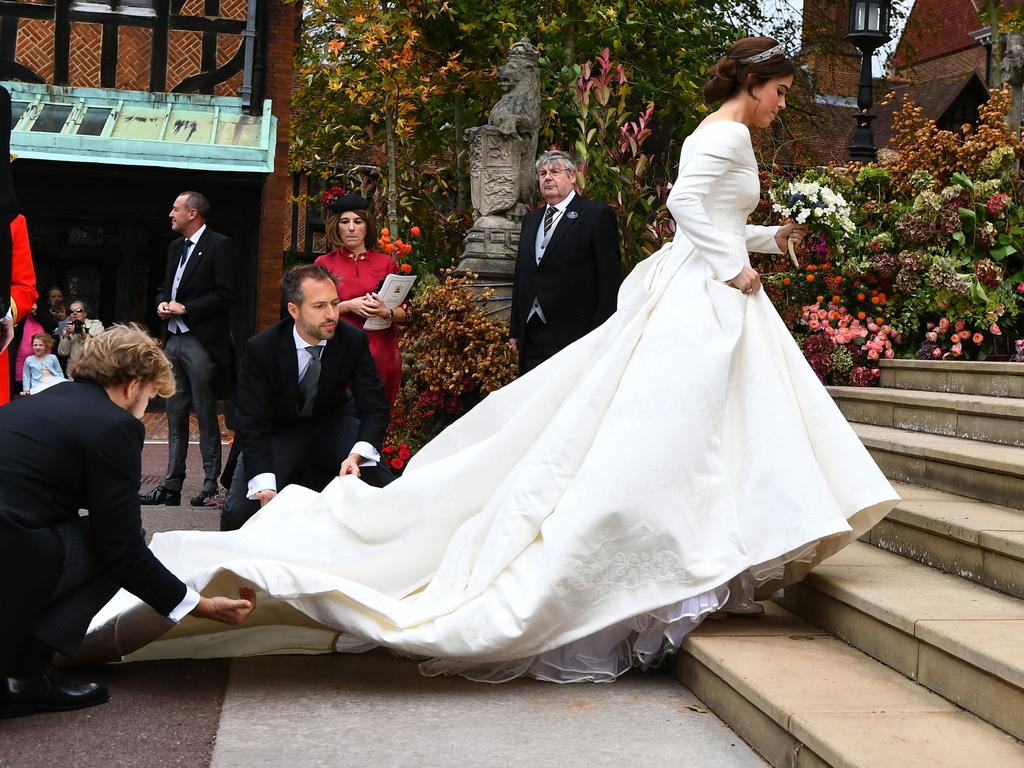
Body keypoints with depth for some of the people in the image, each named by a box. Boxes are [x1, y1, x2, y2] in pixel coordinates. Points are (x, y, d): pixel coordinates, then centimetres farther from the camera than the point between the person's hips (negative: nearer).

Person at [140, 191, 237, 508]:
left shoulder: (219, 246, -7)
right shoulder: (176, 247, 18)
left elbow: (225, 294, -15)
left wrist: (185, 309, -15)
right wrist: (162, 304, 3)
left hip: (202, 342, -8)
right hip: (175, 338, 8)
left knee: (205, 414, -4)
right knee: (175, 413, 10)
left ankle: (212, 484, 4)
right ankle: (171, 485, 14)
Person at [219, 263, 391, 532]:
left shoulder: (354, 341, -18)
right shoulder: (260, 348, -23)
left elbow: (374, 407, -17)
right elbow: (251, 424, -23)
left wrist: (356, 456, -38)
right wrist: (265, 487, -38)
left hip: (332, 423, 2)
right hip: (277, 432, -1)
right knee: (238, 514, -20)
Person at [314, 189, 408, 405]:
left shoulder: (386, 263, 9)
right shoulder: (324, 263, 7)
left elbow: (405, 313, 8)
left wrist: (386, 312, -13)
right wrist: (348, 306, -12)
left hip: (381, 354, 1)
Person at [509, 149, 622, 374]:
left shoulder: (598, 215, -2)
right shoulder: (530, 220, 19)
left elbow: (610, 278, -6)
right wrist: (515, 330, 14)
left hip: (574, 335, -6)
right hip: (532, 335, 6)